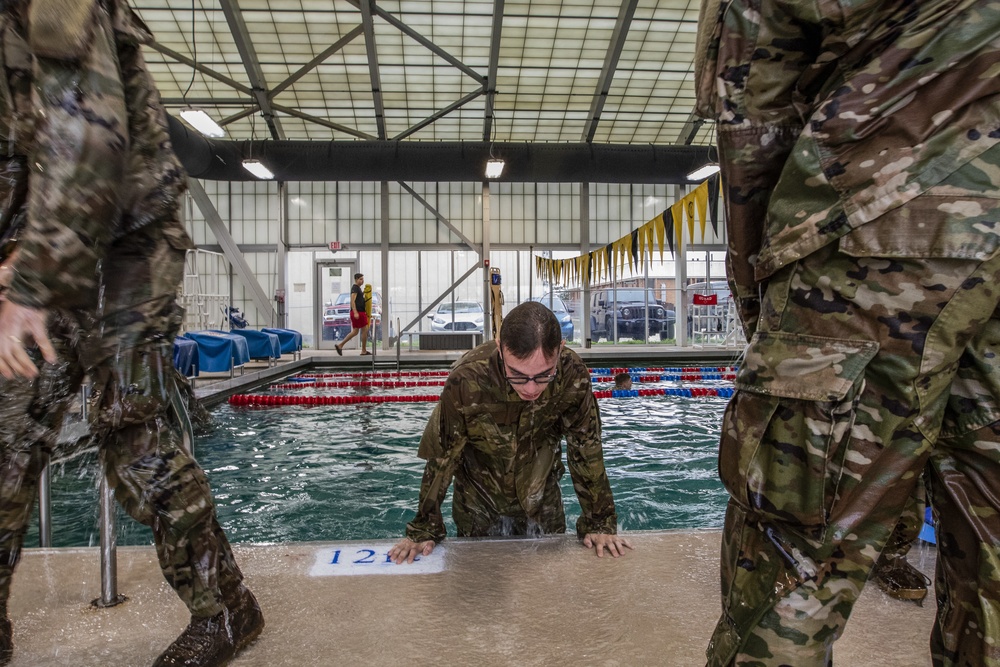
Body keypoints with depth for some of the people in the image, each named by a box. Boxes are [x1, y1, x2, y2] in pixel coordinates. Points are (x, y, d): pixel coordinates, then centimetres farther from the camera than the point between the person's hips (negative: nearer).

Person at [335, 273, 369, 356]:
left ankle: (340, 346, 10)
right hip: (358, 312, -10)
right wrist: (355, 312, -27)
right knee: (365, 330, -4)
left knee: (355, 332, 11)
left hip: (360, 312, 10)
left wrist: (363, 292, 15)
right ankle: (364, 351, 3)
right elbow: (352, 301, -19)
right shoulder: (355, 288, -10)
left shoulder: (358, 288, 20)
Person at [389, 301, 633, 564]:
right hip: (479, 500, -1)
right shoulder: (467, 380, -34)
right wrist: (423, 531, -13)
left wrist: (599, 524, -9)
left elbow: (586, 452, -15)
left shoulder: (573, 375, -28)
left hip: (541, 498, 2)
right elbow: (441, 458, -20)